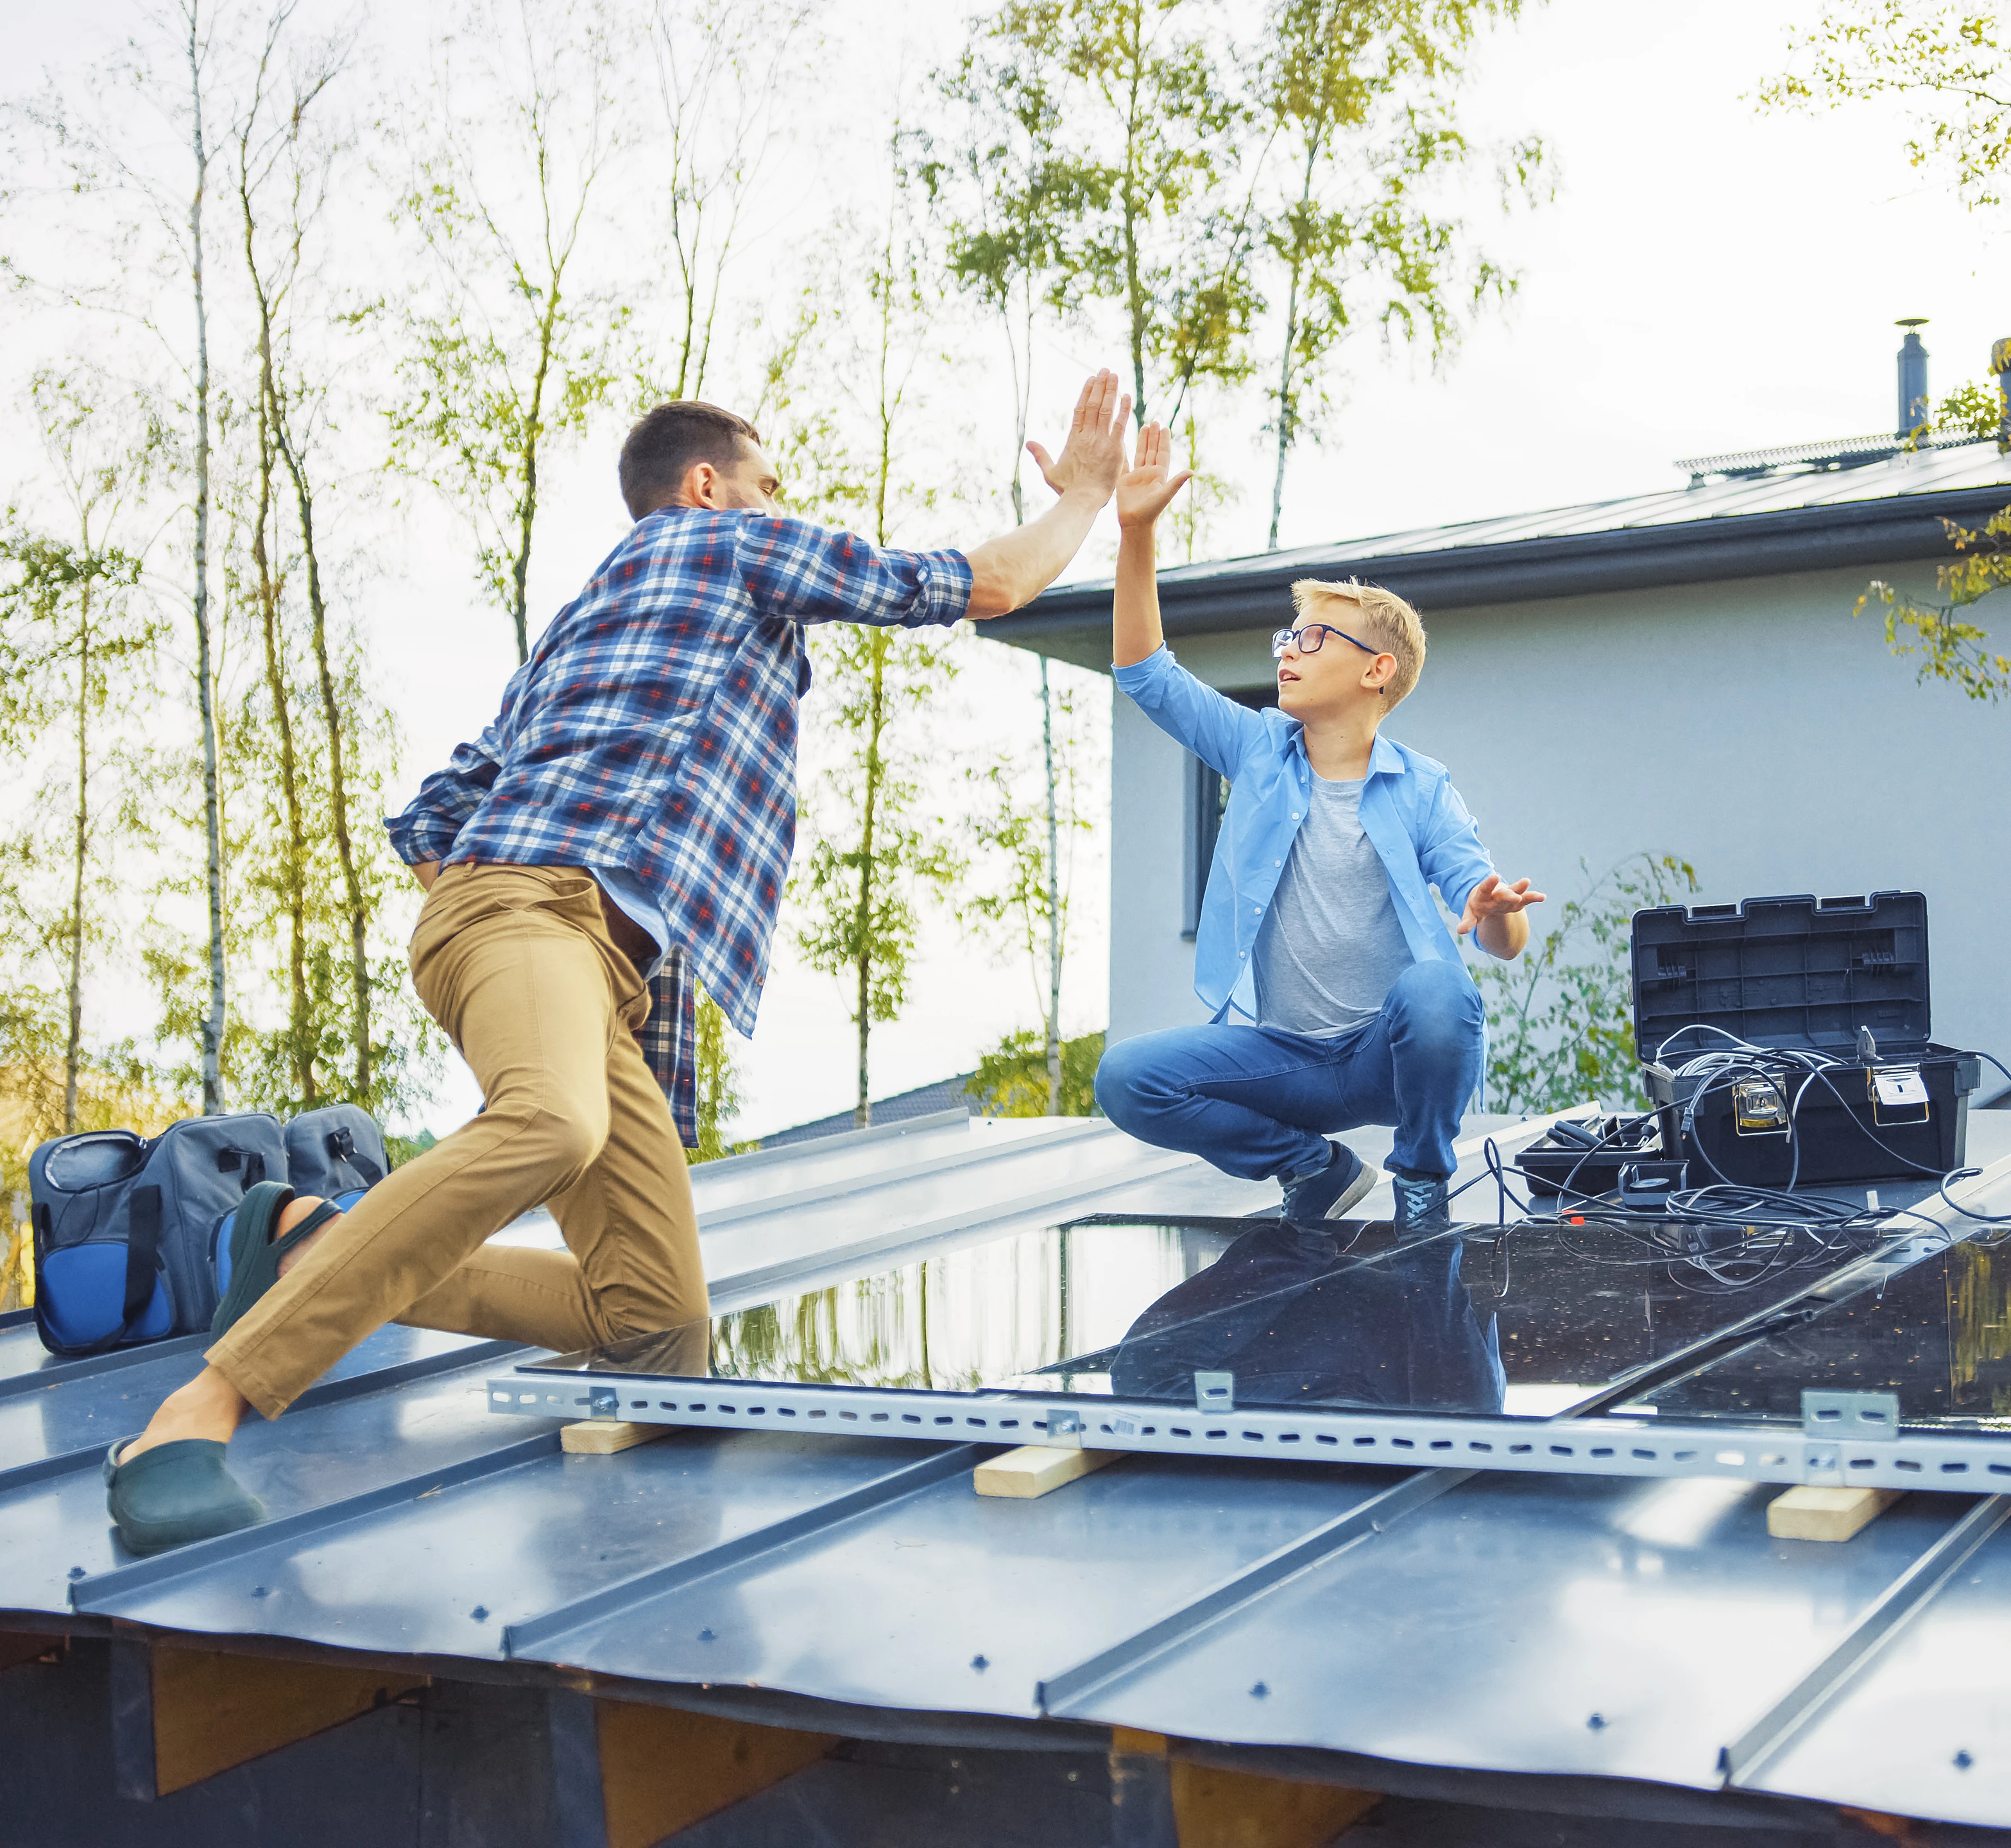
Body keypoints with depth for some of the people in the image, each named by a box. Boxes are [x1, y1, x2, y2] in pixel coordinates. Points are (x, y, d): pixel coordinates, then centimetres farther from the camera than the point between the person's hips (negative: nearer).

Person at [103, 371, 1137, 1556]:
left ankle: (321, 1247, -2)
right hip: (540, 894, -9)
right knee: (552, 1125, -40)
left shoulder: (575, 626, 38)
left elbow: (427, 823, 32)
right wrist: (1085, 495, 38)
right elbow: (986, 585, 22)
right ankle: (202, 1408, -39)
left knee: (654, 1313, -7)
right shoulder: (734, 542, 17)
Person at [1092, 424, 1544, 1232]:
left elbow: (1505, 943, -8)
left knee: (1436, 988, -36)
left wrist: (1495, 914, -34)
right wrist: (1135, 533, -8)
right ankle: (1312, 1165, 5)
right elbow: (1145, 672, 1)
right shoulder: (1259, 751, 8)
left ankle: (1422, 1181, -6)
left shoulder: (1422, 789, -1)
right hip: (1285, 1057, 3)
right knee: (1126, 1079, -20)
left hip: (1390, 1056, -3)